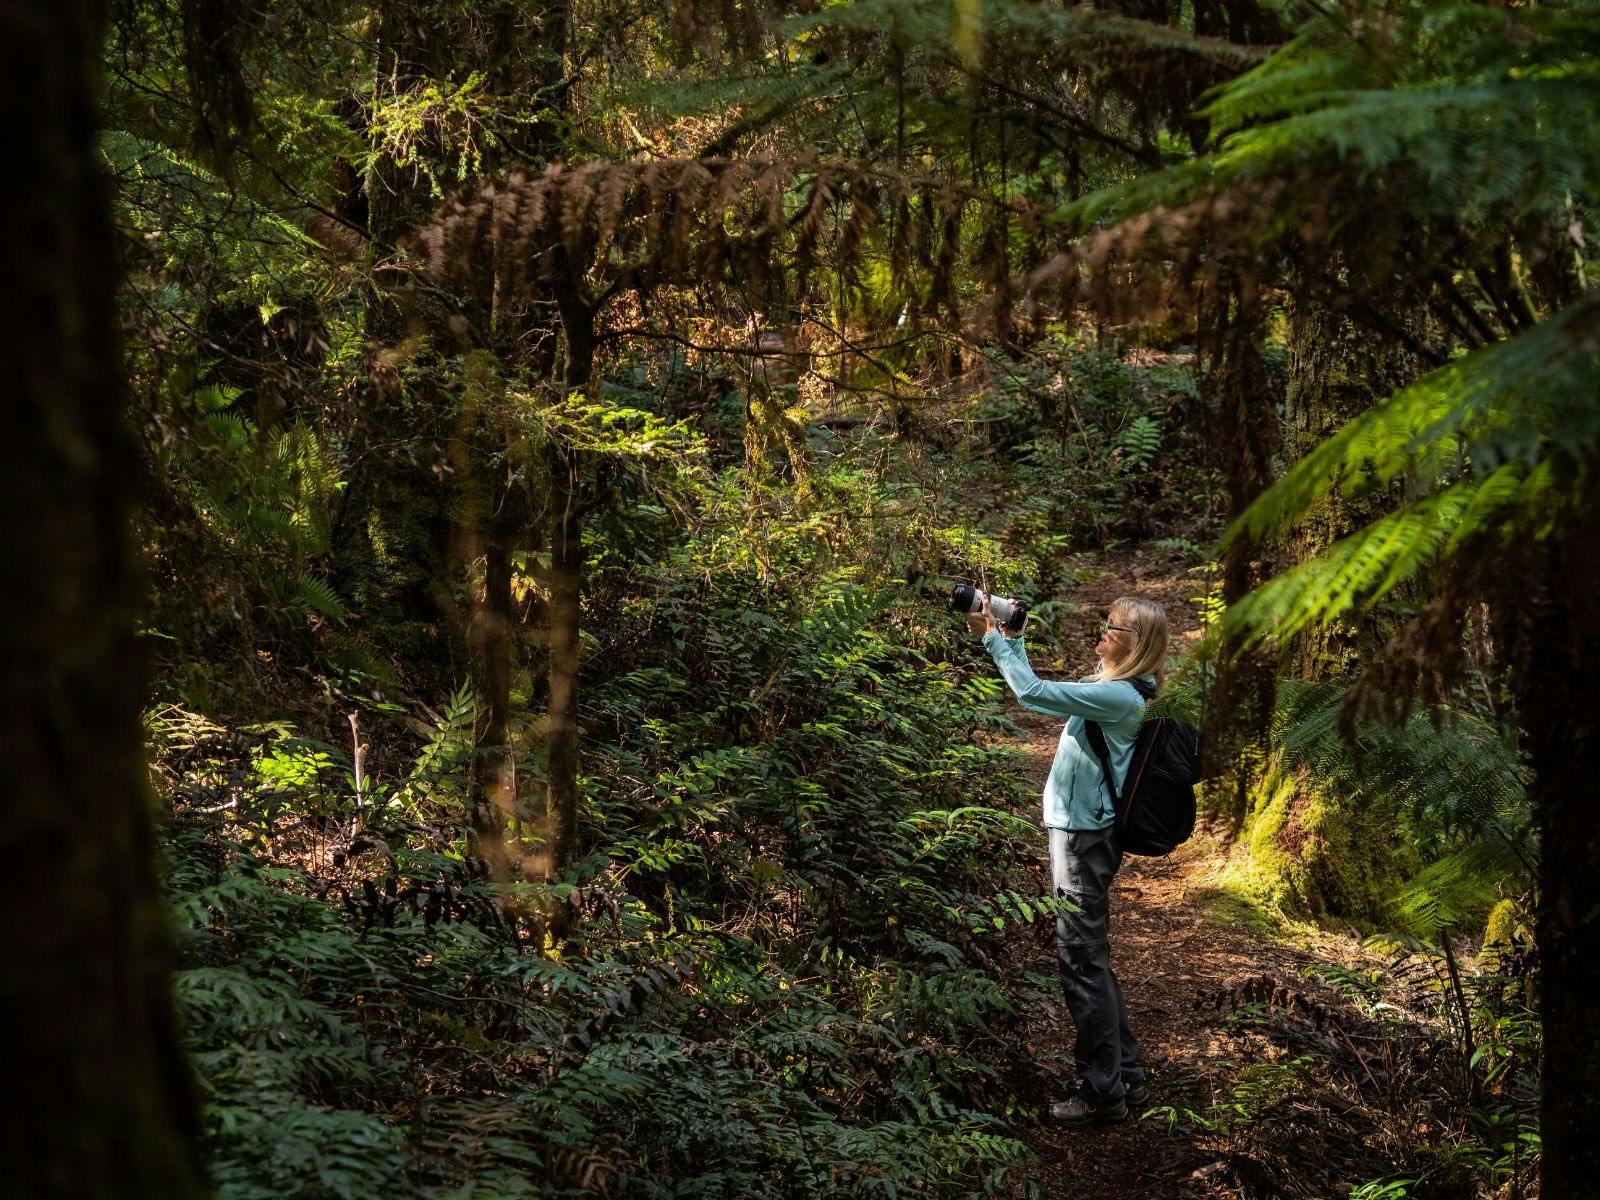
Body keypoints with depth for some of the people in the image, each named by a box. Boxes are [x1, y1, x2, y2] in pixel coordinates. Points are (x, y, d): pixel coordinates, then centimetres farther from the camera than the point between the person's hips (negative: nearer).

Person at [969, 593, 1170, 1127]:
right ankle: (1126, 1077, 25)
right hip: (1081, 830, 10)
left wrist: (993, 638, -13)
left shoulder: (1119, 696, -20)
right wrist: (1011, 639, 11)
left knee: (1082, 961, -5)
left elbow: (1033, 692, -23)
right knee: (1090, 959, 17)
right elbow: (1039, 692, 20)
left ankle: (1103, 1093, 2)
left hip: (1087, 838, -10)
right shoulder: (1109, 688, 11)